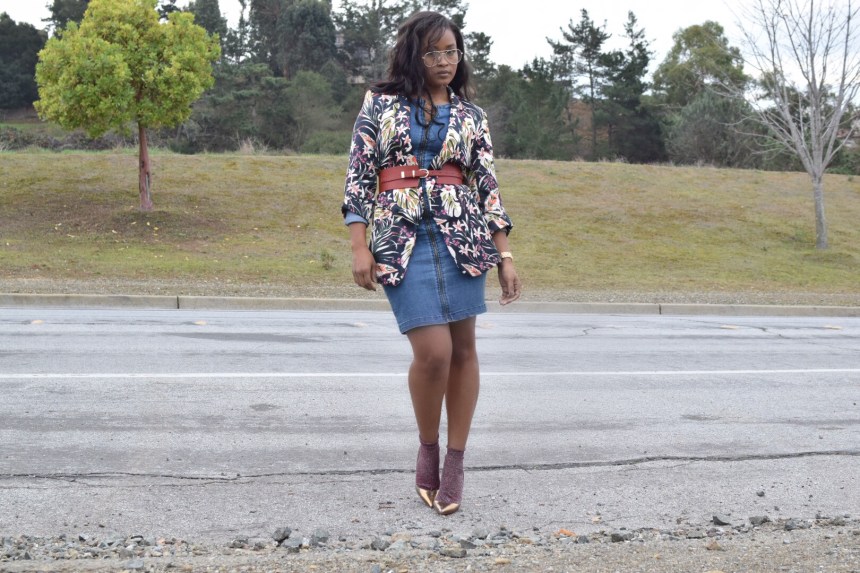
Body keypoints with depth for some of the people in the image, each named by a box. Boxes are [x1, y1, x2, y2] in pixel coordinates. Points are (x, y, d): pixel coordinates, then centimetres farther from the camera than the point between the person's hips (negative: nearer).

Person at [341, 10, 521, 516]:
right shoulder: (380, 103, 7)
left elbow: (488, 186, 10)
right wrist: (359, 247, -6)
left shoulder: (471, 115, 11)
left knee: (463, 349, 2)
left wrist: (505, 255, 3)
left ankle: (455, 464, 15)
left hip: (461, 234, 2)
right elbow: (359, 176, 3)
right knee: (433, 351, -12)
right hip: (401, 238, -2)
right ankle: (428, 450, 15)